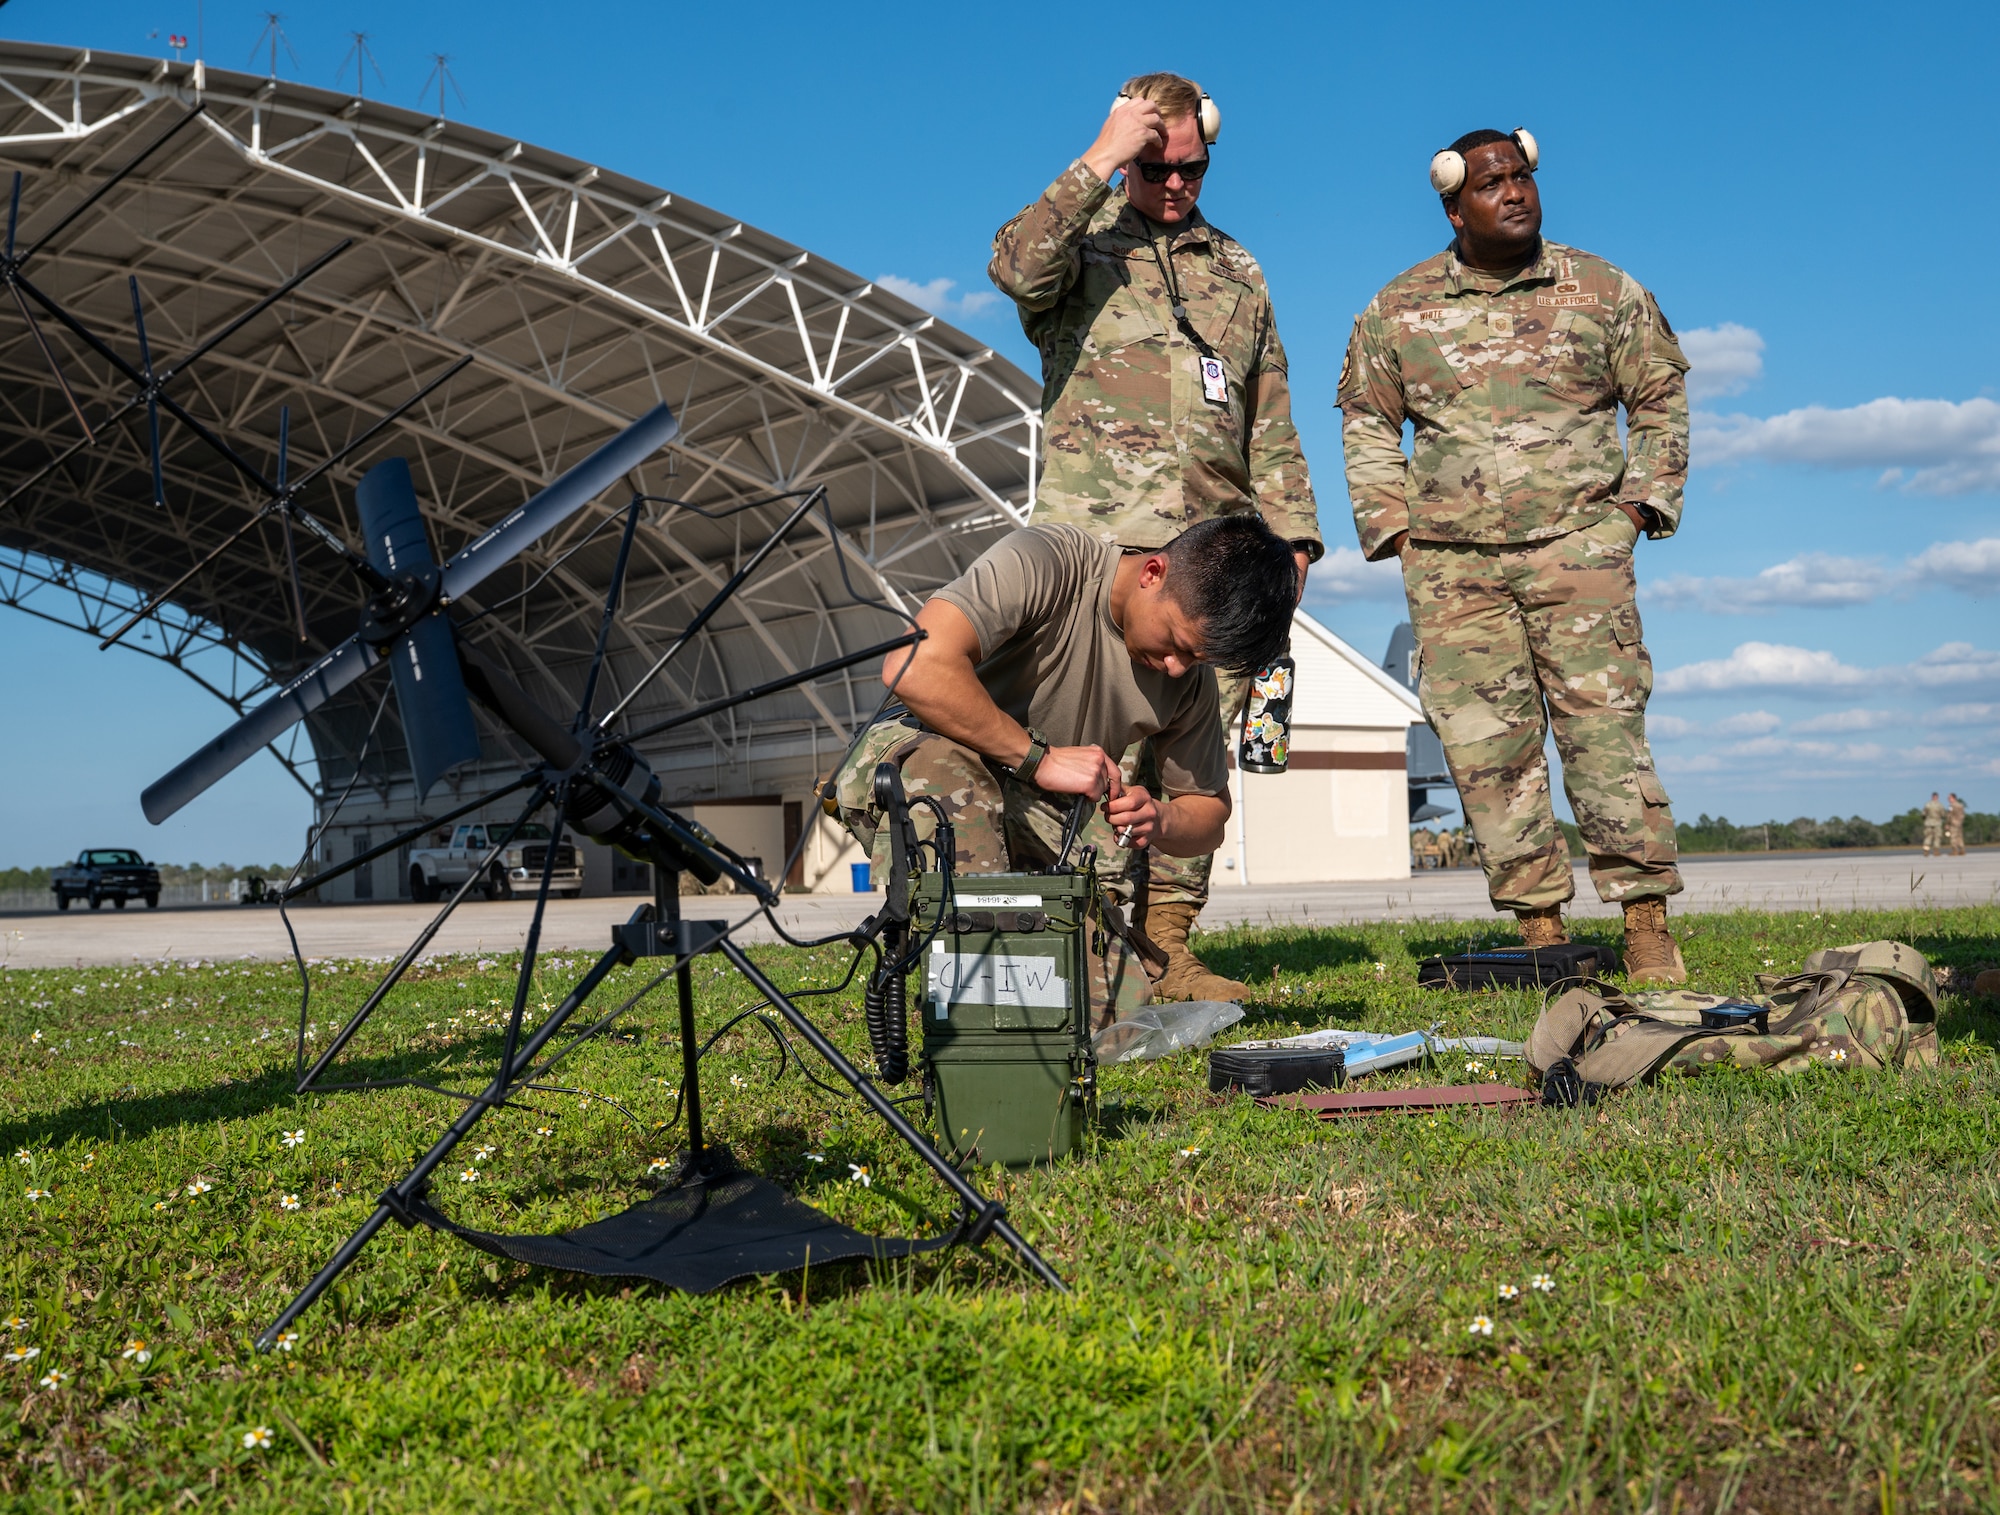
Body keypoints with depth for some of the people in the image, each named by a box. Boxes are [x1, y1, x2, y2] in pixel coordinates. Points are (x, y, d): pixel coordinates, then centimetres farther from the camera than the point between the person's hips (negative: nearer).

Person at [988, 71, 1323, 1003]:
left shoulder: (1235, 271, 22)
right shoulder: (1081, 240, 7)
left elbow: (1270, 424, 24)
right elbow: (1015, 267, -20)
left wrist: (1292, 531, 15)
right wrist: (1098, 163, -14)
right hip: (1100, 542, -5)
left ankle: (1168, 943, 8)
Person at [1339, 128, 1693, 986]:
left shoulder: (1604, 292, 7)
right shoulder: (1398, 309, 8)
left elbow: (1660, 399, 16)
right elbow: (1366, 422, 17)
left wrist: (1640, 503, 7)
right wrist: (1391, 525, 8)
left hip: (1577, 544, -1)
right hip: (1451, 561, 2)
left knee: (1605, 728, -8)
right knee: (1486, 746, -1)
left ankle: (1648, 928, -3)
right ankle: (1541, 930, 6)